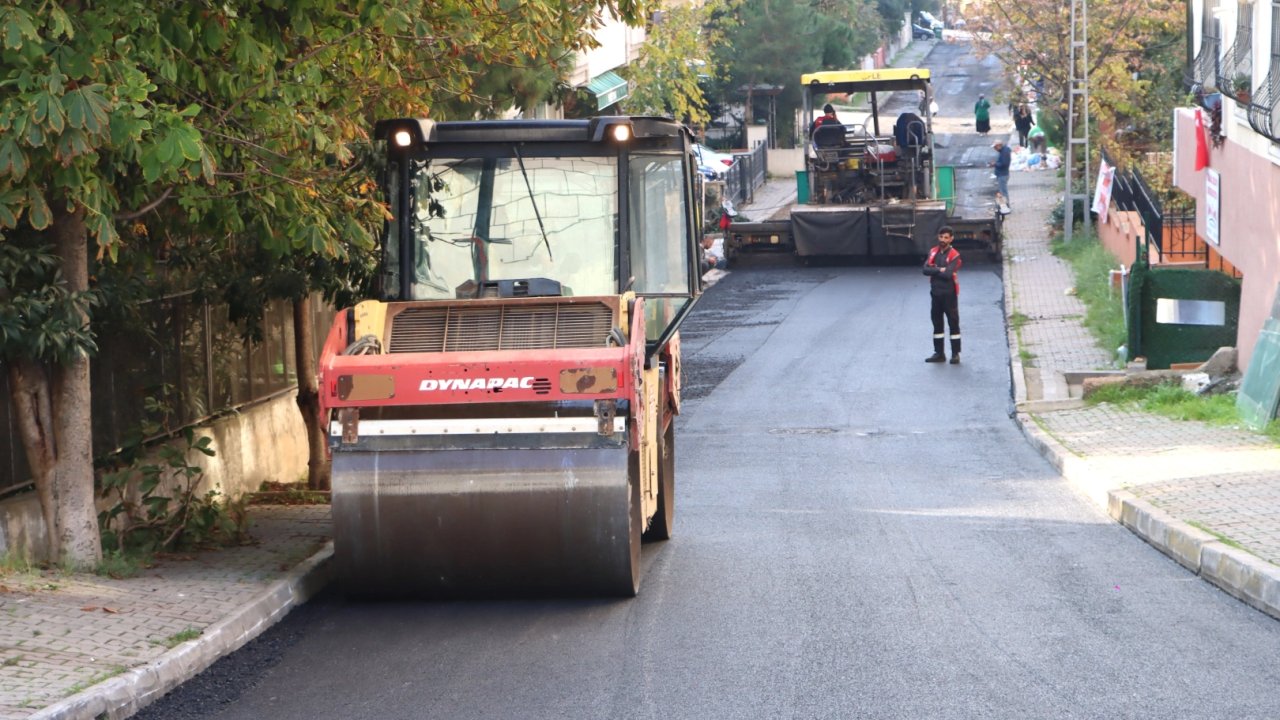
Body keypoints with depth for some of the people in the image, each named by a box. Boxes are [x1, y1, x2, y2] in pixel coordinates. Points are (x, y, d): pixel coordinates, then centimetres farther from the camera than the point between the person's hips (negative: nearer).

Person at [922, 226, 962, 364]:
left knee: (953, 323, -2)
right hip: (935, 292, 5)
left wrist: (935, 270, -9)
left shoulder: (954, 255, -8)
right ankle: (939, 353, 19)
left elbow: (948, 274, -20)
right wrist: (940, 270, -16)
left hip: (949, 293, -5)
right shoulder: (933, 252, 7)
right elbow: (925, 269, -5)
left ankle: (955, 354, 2)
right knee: (937, 323, 11)